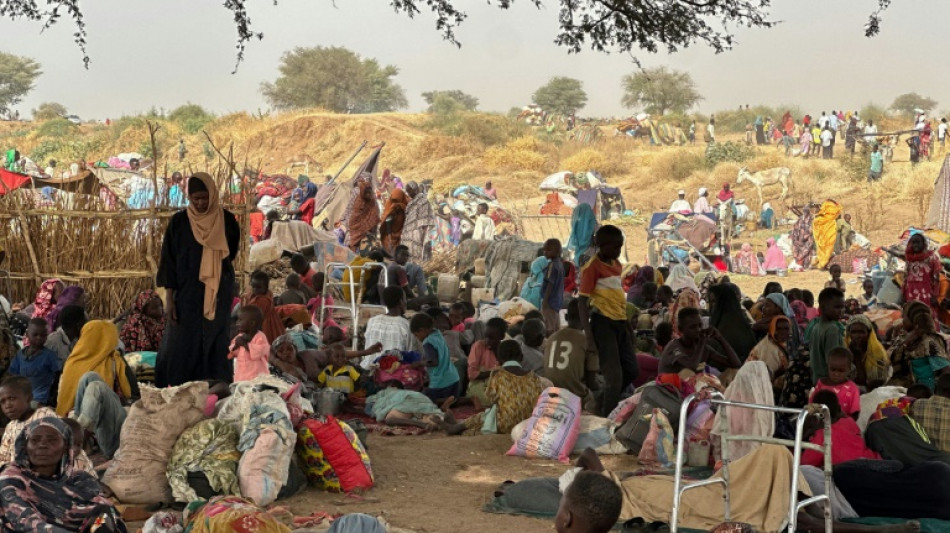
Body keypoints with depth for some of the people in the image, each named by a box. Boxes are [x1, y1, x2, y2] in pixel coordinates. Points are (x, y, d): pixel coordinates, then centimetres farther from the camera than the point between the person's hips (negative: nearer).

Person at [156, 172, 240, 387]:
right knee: (183, 346, -1)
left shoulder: (226, 220, 1)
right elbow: (169, 261, -2)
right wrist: (169, 298, -6)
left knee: (215, 344, 5)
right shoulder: (179, 222, -2)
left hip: (218, 295, 1)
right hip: (187, 294, -1)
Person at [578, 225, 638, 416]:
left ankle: (605, 405, 23)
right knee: (615, 377, -9)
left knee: (631, 371, 11)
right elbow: (582, 303, -14)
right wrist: (589, 337, -19)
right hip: (603, 322, -8)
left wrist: (628, 326, 22)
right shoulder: (592, 267, -12)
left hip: (620, 322, 8)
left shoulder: (616, 265, 12)